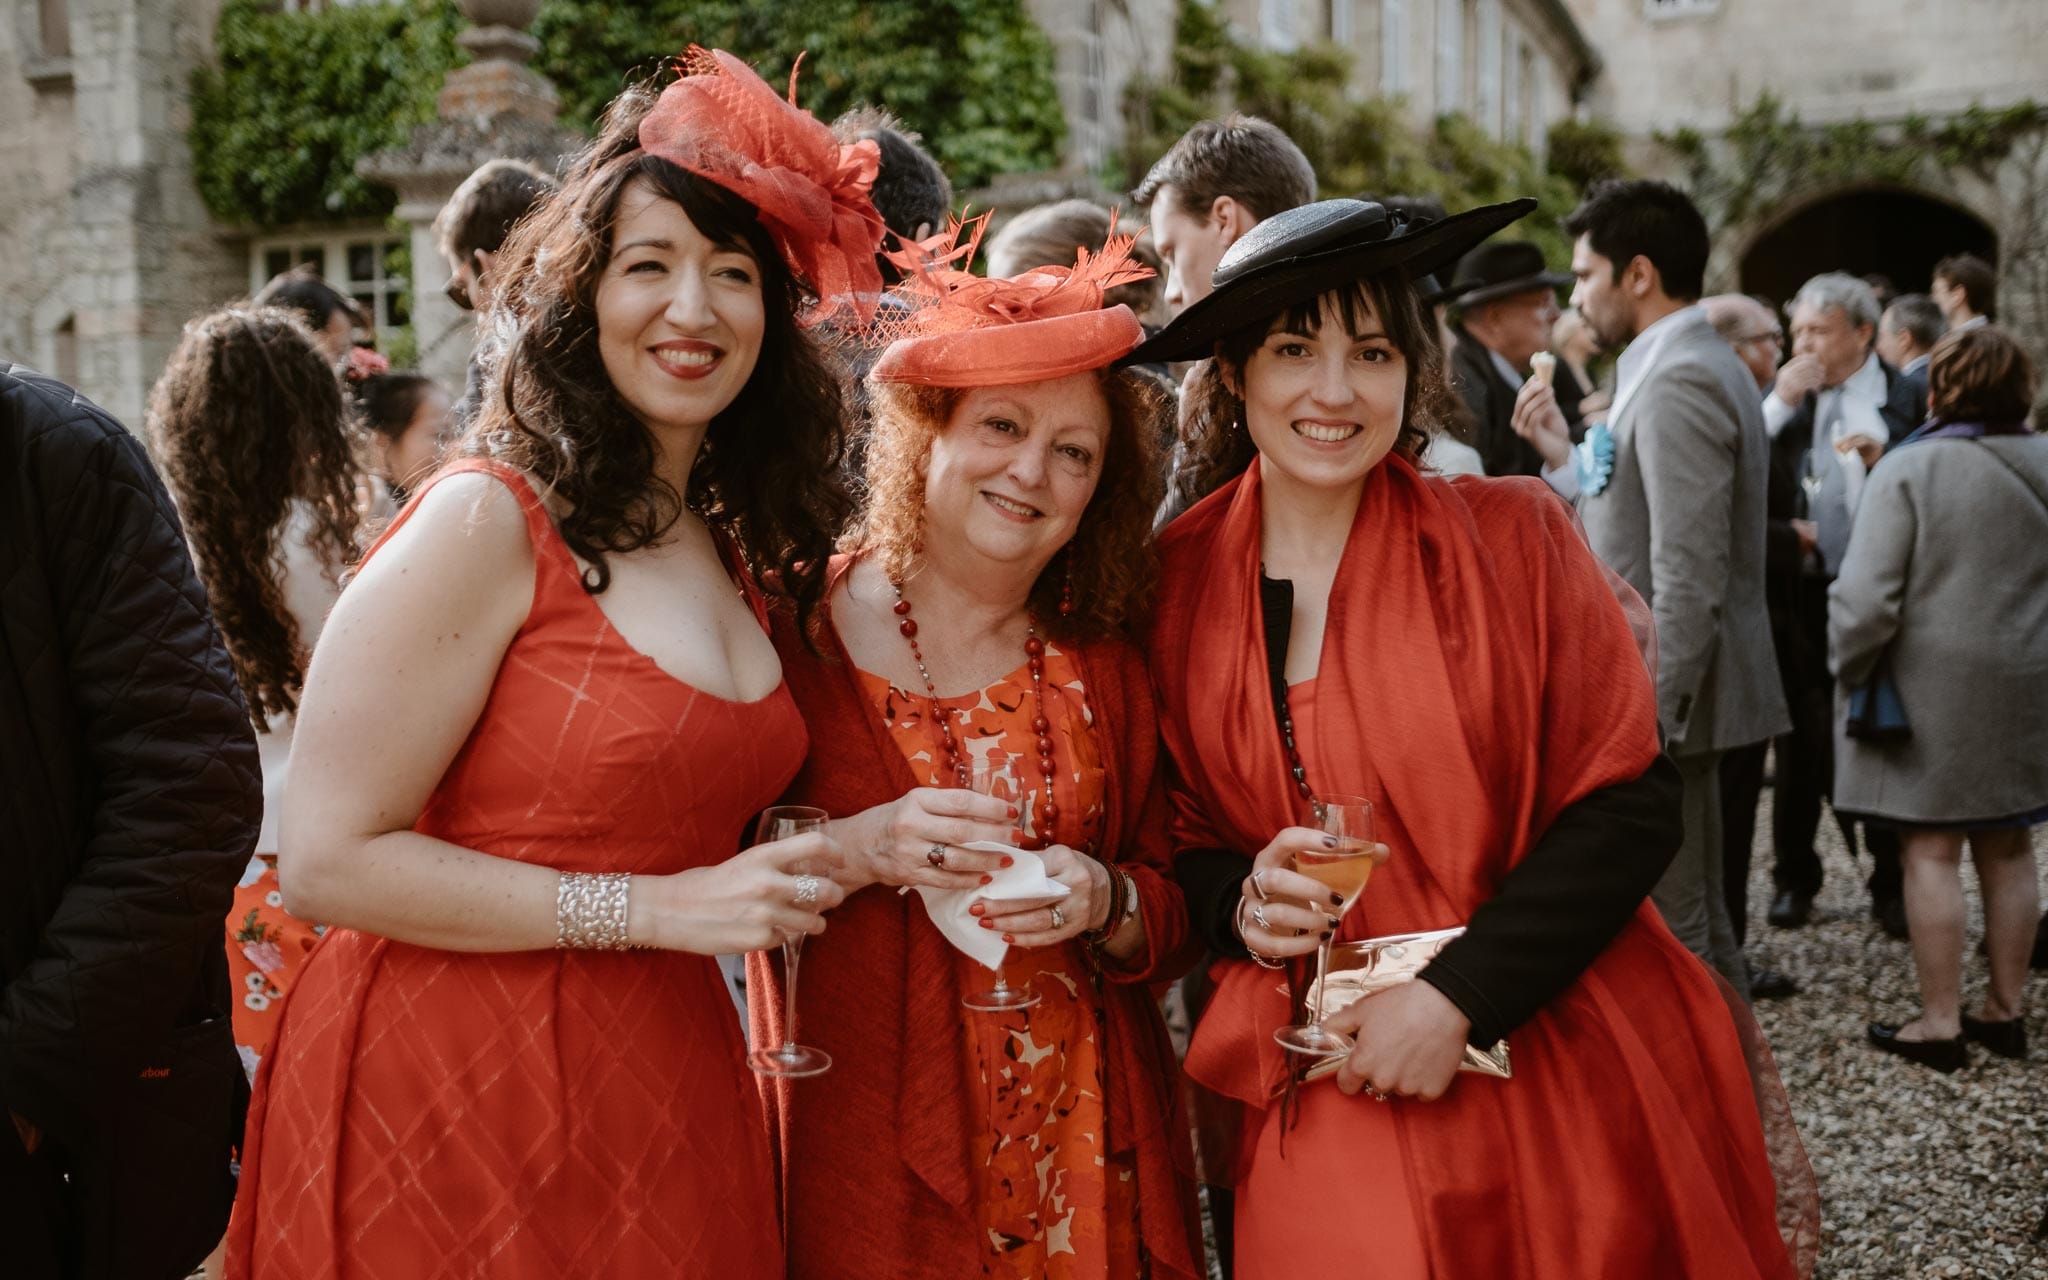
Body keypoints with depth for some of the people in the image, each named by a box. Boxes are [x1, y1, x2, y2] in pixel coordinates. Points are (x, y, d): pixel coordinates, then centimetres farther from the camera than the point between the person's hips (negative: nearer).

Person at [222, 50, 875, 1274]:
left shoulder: (734, 541, 8)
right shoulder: (486, 520, -14)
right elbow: (329, 861, -18)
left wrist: (833, 855, 4)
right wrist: (656, 910, -18)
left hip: (667, 1083, 7)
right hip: (453, 1095, -6)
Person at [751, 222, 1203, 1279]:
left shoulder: (1102, 667, 6)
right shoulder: (795, 631, -6)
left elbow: (1172, 912, 7)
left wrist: (1105, 904, -13)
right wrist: (853, 853, -23)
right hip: (861, 1143, -3)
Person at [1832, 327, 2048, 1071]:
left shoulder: (1911, 468, -13)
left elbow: (1866, 597, -17)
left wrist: (1851, 671, -3)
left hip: (1936, 692, -5)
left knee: (1933, 853, 1)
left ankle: (1940, 1022, 4)